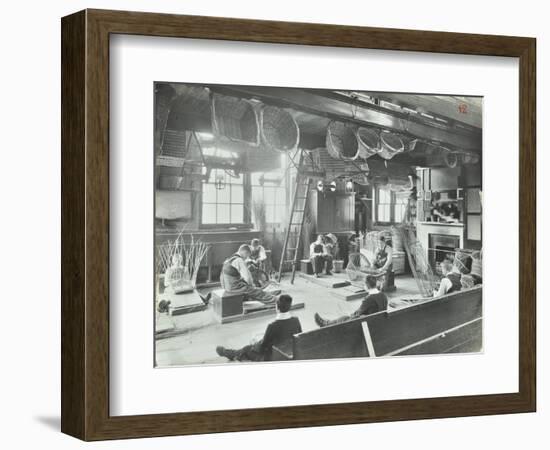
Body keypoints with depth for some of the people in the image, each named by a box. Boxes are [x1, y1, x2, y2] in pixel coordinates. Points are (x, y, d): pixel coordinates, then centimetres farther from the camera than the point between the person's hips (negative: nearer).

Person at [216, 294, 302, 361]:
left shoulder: (273, 326, -32)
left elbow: (262, 347, -20)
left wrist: (255, 343, 4)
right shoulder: (296, 321, -15)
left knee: (248, 348, 22)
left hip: (273, 357, -6)